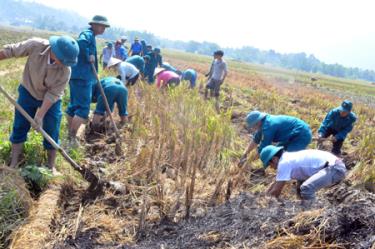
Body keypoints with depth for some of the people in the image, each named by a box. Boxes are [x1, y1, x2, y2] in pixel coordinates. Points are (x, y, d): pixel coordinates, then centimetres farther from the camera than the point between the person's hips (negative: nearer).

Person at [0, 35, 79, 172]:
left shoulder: (65, 70, -29)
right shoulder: (36, 45, -30)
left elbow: (52, 95, -23)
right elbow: (11, 50, -15)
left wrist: (40, 115, -23)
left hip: (51, 100, -1)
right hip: (28, 93, 1)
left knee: (52, 133, 2)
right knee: (19, 128, 6)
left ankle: (51, 166, 18)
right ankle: (13, 164, 18)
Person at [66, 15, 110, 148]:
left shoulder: (90, 36, 20)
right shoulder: (88, 34, -11)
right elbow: (80, 42, -34)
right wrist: (89, 56, -22)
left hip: (78, 76, 10)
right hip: (82, 77, -10)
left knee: (73, 106, 14)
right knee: (83, 108, -8)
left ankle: (70, 136, 23)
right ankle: (72, 139, -5)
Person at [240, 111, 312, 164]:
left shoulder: (268, 126, -26)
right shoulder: (264, 123, 4)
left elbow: (262, 149, -21)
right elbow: (255, 141, 18)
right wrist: (245, 154, 21)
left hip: (303, 136, -10)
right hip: (296, 135, 10)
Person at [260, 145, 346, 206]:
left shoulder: (284, 163, -14)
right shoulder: (287, 158, 14)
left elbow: (276, 191, -8)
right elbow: (276, 183, 26)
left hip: (335, 169, -11)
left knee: (306, 188, -29)